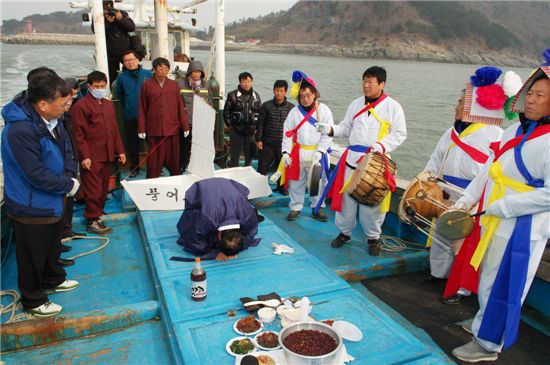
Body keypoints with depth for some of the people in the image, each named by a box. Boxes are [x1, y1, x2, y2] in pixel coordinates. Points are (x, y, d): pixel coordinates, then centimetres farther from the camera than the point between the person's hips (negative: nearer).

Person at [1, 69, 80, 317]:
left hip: (52, 201, 9)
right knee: (32, 255, 11)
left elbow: (65, 149, 9)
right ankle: (32, 300, 32)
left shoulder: (50, 119, -4)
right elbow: (38, 175, -30)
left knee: (53, 245, 28)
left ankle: (53, 280, 51)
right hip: (31, 208, -9)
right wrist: (70, 185, -16)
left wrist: (68, 175, -6)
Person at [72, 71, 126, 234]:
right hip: (91, 158, -7)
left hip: (107, 155, 7)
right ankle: (92, 222, 8)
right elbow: (79, 134, -11)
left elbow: (114, 129, 18)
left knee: (104, 188, 13)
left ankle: (97, 214, 27)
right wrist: (85, 156, -16)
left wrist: (120, 150, 14)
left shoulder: (109, 104, 15)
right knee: (93, 190, -2)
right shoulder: (81, 106, -7)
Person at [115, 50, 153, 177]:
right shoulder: (122, 77, 2)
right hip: (130, 117, 1)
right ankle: (134, 168, 22)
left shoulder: (148, 74, -1)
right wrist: (128, 104, 15)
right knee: (132, 143, 8)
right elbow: (119, 95, 16)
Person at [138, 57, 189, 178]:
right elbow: (142, 108, 4)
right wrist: (141, 129, 1)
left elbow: (180, 107, 9)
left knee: (174, 159, 8)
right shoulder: (147, 85, 3)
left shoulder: (174, 85, 8)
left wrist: (185, 126, 7)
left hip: (172, 129, 2)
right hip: (154, 129, -1)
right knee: (154, 160, 4)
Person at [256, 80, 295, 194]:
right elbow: (260, 123, 1)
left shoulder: (291, 107, 0)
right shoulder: (266, 106, -2)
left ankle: (282, 187, 29)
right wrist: (258, 139, -3)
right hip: (267, 143, -1)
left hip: (284, 143, 1)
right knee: (263, 166, 4)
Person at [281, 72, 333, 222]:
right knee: (297, 181, 10)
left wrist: (320, 152, -17)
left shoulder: (324, 111, -5)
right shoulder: (294, 112, 0)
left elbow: (328, 134, -8)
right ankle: (295, 207, 25)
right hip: (298, 153, 1)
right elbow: (287, 133, 0)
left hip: (317, 153, -1)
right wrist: (285, 152, -10)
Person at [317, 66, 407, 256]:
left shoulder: (392, 106, -2)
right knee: (347, 197, 8)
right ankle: (344, 232, 27)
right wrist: (331, 130, -6)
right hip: (352, 159, 3)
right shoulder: (356, 104, 10)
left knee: (373, 201, 5)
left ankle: (373, 237, 25)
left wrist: (382, 145, -18)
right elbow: (346, 128, 14)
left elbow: (400, 134, -2)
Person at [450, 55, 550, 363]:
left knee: (500, 285, 5)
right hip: (496, 221, 8)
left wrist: (501, 207, -20)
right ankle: (484, 321, 45)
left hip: (522, 228, -8)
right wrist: (466, 201, 8)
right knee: (490, 278, 23)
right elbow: (490, 170, 11)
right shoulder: (517, 129, 7)